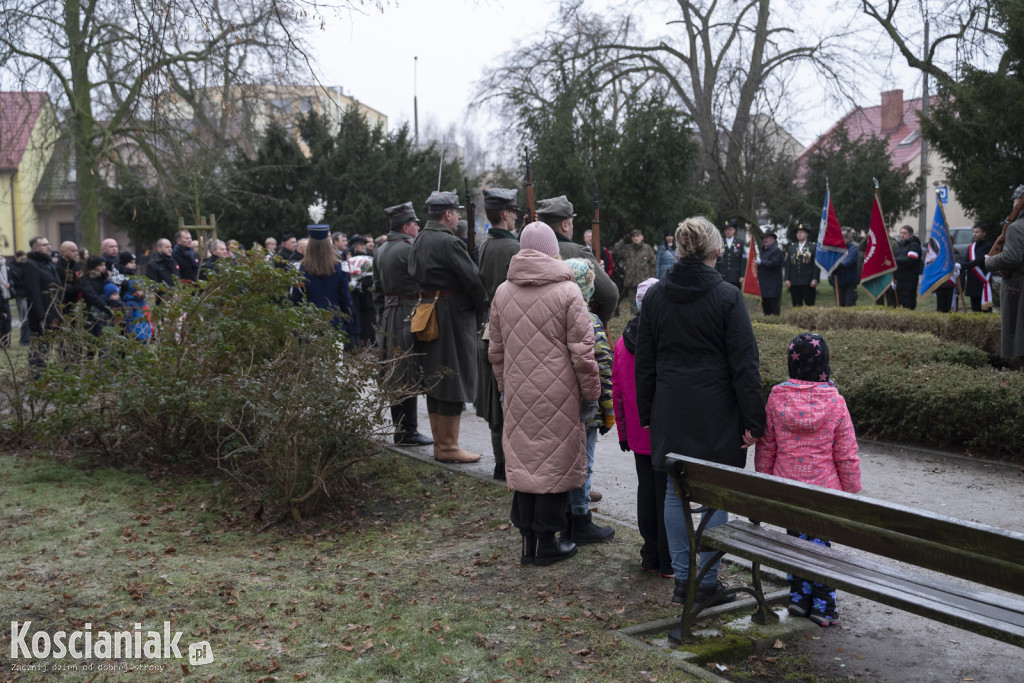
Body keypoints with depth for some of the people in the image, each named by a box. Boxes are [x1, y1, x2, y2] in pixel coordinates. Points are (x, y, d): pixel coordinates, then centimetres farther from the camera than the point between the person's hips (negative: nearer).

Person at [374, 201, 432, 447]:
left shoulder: (381, 251, 14)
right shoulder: (410, 249, -15)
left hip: (389, 316, 9)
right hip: (409, 316, -9)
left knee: (395, 375, 13)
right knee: (410, 377, -4)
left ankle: (400, 428, 20)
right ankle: (408, 430, 0)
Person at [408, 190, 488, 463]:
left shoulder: (419, 241, 12)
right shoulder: (448, 242, -16)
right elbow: (472, 279, -18)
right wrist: (483, 307, -4)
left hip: (427, 311, 10)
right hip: (453, 315, -9)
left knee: (434, 378, 13)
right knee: (454, 379, -3)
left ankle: (440, 443, 22)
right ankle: (448, 446, 2)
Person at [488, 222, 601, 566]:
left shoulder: (502, 292, 7)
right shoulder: (567, 291, -8)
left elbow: (496, 350, 14)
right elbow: (582, 350, -8)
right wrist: (591, 394, 1)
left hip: (518, 395, 5)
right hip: (558, 396, -4)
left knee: (522, 462, 11)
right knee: (555, 463, 5)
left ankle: (528, 540, 19)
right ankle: (547, 542, 12)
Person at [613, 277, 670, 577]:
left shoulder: (622, 343, 3)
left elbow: (617, 392, 8)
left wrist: (623, 433, 17)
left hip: (638, 436, 5)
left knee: (646, 491, 14)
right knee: (668, 494, 2)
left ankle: (650, 556, 23)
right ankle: (669, 562, 10)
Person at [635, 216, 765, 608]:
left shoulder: (655, 295, 3)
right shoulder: (727, 297, -9)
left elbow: (644, 362, 8)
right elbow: (745, 364, -9)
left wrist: (646, 413, 16)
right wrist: (752, 421, -5)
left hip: (671, 412, 4)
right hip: (716, 412, -4)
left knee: (675, 492, 11)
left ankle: (682, 579, 18)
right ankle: (707, 582, 11)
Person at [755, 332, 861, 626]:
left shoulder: (776, 399, -6)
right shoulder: (835, 402, -11)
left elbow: (765, 447, 2)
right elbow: (846, 454, -5)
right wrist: (851, 491, 6)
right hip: (824, 490, -1)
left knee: (796, 537, 16)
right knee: (819, 540, 9)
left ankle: (799, 596, 20)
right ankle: (822, 606, 12)